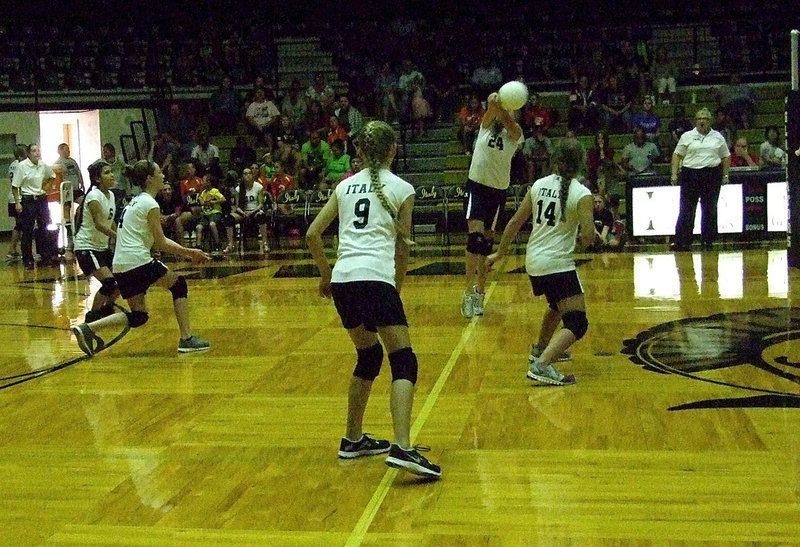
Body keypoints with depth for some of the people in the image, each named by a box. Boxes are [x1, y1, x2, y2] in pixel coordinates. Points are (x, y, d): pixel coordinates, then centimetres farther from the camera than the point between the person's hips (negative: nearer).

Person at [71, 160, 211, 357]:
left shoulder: (136, 201, 22)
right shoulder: (150, 204, -6)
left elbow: (157, 240, 24)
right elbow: (161, 244, -7)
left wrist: (187, 252, 19)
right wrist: (189, 252, 4)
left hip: (120, 266, 8)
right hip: (137, 261, -8)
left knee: (138, 316, 12)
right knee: (179, 283, 10)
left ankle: (88, 328, -4)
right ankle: (186, 339, 7)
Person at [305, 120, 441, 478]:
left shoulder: (345, 186, 19)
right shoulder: (401, 189, 7)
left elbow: (312, 235, 16)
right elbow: (402, 249, 8)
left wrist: (326, 275, 27)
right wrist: (397, 287, 21)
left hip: (342, 279, 6)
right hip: (375, 279, -6)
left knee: (368, 356, 23)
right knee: (403, 361, -6)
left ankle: (353, 440, 28)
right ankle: (402, 448, -23)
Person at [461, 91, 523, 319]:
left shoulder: (514, 134, -1)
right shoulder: (486, 126, 2)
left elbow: (510, 124, -26)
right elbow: (491, 108, -22)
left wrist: (505, 112, -50)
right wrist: (494, 103, -47)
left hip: (498, 191, 1)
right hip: (477, 186, -1)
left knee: (487, 240, 7)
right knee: (475, 233, -19)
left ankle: (479, 291, 22)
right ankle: (469, 290, -20)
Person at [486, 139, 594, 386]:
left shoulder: (539, 185, 6)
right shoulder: (581, 194, -9)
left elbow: (515, 222, 10)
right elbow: (588, 236, -17)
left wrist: (500, 253, 20)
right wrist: (586, 237, 8)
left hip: (533, 261, 7)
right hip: (558, 263, -7)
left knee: (557, 305, 34)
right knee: (577, 323, -6)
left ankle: (540, 350, 49)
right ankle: (542, 365, -25)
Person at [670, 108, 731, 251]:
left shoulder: (718, 137, 10)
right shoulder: (687, 136, 5)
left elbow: (726, 157, 13)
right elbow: (677, 155, 4)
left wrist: (725, 175, 6)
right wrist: (674, 174, -4)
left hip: (712, 175, 2)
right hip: (690, 174, -2)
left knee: (710, 210, 6)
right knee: (687, 209, -2)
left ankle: (708, 241, 13)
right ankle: (681, 241, 0)